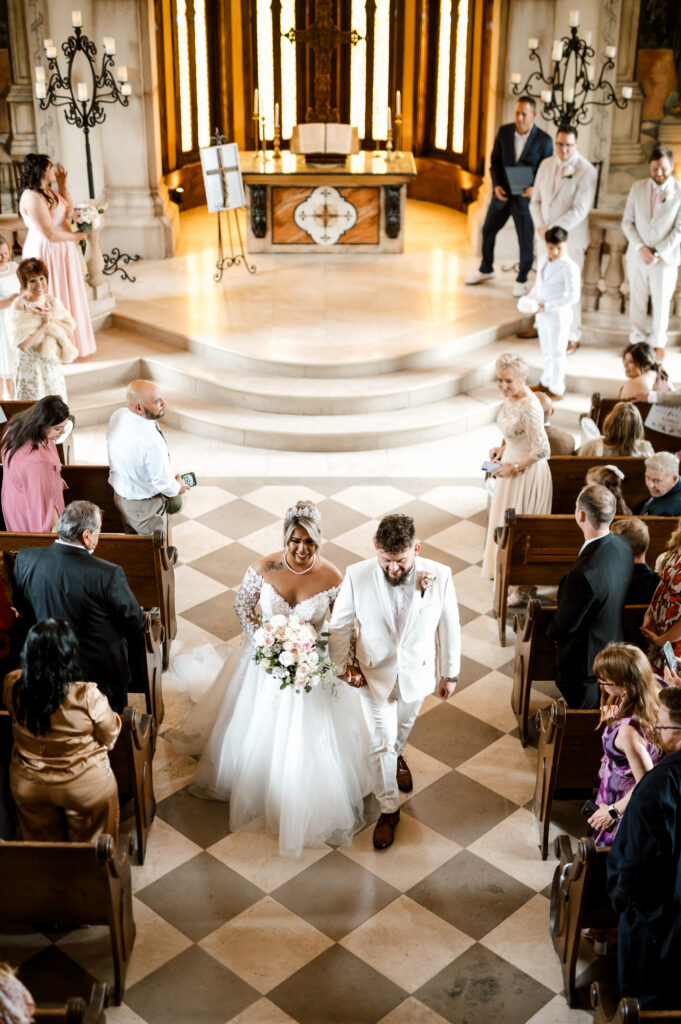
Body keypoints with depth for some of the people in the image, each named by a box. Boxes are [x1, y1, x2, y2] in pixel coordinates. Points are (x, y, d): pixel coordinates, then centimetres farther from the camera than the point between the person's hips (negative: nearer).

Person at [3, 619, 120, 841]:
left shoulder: (12, 687, -23)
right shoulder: (87, 697, -33)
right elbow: (110, 736, -14)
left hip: (28, 785, 3)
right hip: (86, 786, -3)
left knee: (43, 842, 29)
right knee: (90, 847, 24)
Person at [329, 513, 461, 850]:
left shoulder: (439, 575, -23)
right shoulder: (357, 577, -25)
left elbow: (449, 626, -9)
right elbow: (340, 625, -9)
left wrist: (450, 673, 0)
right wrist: (344, 666, -8)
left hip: (418, 673, 2)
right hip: (375, 675, -2)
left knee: (404, 724, 29)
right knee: (380, 742, 8)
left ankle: (396, 755, 63)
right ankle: (388, 809, 30)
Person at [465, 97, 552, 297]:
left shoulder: (544, 140, -12)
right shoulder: (504, 131, -3)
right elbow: (495, 160, 5)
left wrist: (535, 188, -22)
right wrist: (496, 185, -10)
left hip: (525, 197, -4)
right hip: (503, 193, 4)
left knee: (526, 240, 4)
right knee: (488, 230, 16)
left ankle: (522, 280, 23)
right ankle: (486, 270, 37)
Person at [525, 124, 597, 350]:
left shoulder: (586, 171, -12)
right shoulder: (546, 165, 7)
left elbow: (579, 211, -18)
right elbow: (536, 200, 10)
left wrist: (553, 229, -21)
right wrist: (540, 226, -7)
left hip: (570, 238, -6)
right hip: (546, 236, 6)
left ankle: (572, 337, 7)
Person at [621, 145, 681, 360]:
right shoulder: (637, 188, -1)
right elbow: (627, 222, 1)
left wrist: (659, 253, -13)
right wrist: (641, 248, -11)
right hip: (637, 256, 2)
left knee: (661, 301, 8)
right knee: (637, 299, 11)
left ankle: (658, 342, 25)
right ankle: (638, 338, 27)